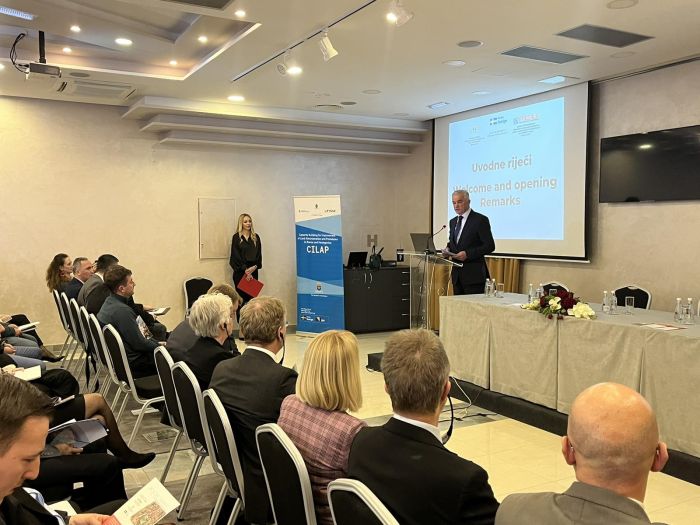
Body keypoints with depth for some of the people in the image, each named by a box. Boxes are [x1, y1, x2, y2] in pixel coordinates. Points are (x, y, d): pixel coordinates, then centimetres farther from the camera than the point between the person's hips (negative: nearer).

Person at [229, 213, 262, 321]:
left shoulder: (256, 237, 11)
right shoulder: (236, 237, 1)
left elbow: (259, 254, 6)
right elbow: (235, 255, -6)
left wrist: (254, 267, -10)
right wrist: (245, 270, -13)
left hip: (253, 272, 3)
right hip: (240, 272, -3)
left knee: (251, 297, 1)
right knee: (241, 297, -2)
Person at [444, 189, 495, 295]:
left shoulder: (480, 220, -6)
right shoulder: (453, 222, 16)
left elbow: (490, 246, -10)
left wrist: (468, 254, -19)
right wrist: (448, 249, 2)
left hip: (473, 274, -6)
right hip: (457, 274, 7)